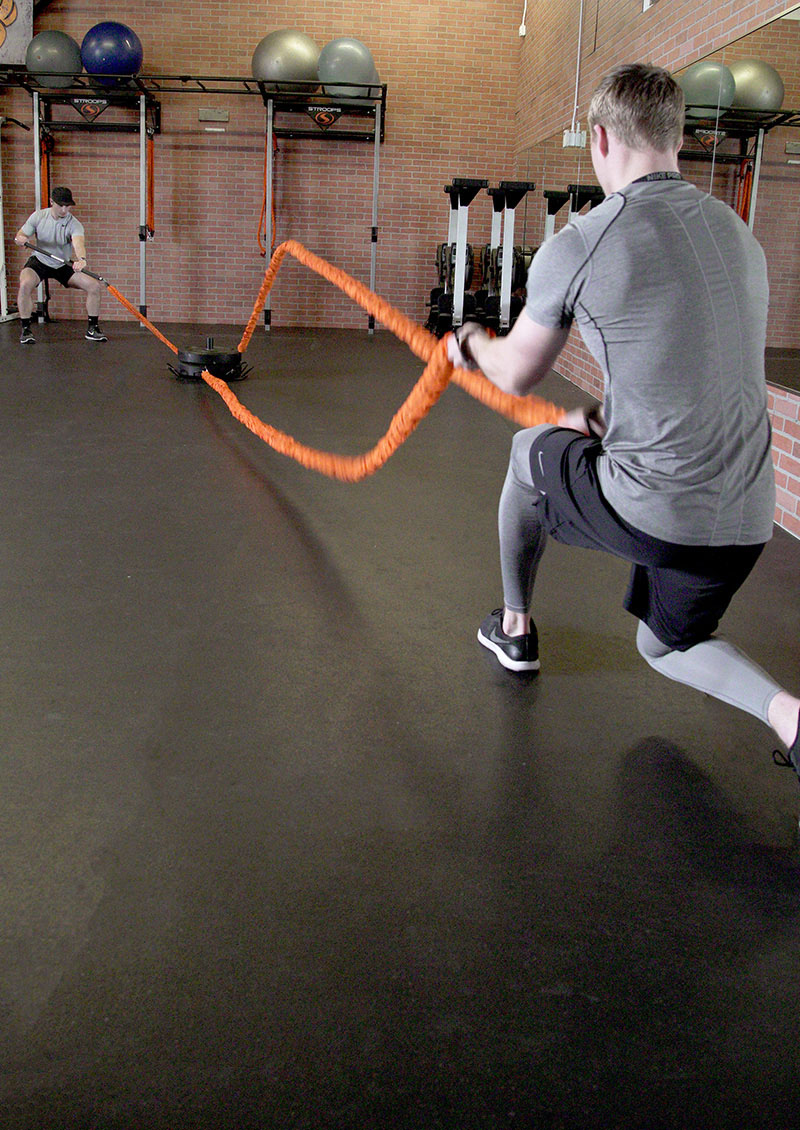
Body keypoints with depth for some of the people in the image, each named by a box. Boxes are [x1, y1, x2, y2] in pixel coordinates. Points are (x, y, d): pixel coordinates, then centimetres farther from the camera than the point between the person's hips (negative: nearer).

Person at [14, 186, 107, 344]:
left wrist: (81, 259, -60)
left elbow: (78, 242, -37)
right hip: (39, 262, -1)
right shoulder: (38, 216, -9)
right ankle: (25, 329, -17)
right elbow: (20, 235, -4)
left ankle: (92, 329, 2)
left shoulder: (74, 224, -16)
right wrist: (21, 238, -31)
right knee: (25, 284, -32)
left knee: (95, 286, -14)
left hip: (64, 265, 1)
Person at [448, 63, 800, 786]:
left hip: (651, 514, -6)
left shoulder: (578, 246, -10)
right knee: (665, 647, 30)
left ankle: (515, 629, 40)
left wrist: (469, 343, 26)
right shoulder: (739, 234, 10)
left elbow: (517, 377, 5)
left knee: (530, 453, 26)